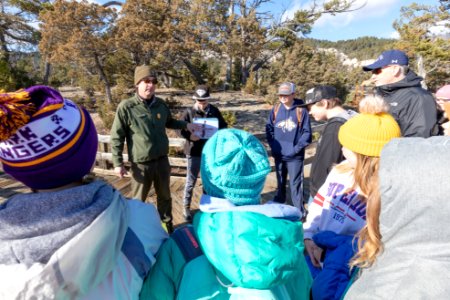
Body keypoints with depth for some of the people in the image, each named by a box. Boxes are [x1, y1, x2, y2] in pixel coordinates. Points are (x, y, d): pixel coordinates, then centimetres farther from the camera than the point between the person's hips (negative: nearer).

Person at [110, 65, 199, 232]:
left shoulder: (161, 104, 1)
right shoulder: (126, 107, -15)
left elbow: (169, 122, 21)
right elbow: (116, 137, -10)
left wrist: (186, 125, 8)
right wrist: (118, 163, -10)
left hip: (162, 160, 5)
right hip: (141, 164, -4)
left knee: (165, 196, 21)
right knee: (138, 200, 15)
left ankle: (166, 224, 43)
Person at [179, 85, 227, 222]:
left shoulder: (215, 111, 0)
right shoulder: (189, 112, -8)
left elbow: (223, 126, 9)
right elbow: (181, 129, -4)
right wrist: (189, 135, -25)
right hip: (194, 152, -3)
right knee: (191, 181, 6)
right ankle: (186, 207, 23)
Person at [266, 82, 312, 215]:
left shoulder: (301, 110, -9)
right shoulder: (275, 109, 0)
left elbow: (307, 133, -7)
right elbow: (269, 129, 7)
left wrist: (296, 148, -13)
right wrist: (273, 145, -2)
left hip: (295, 156, -3)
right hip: (278, 154, 4)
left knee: (295, 184, 2)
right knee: (280, 181, 20)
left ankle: (299, 211, 17)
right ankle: (278, 204, 39)